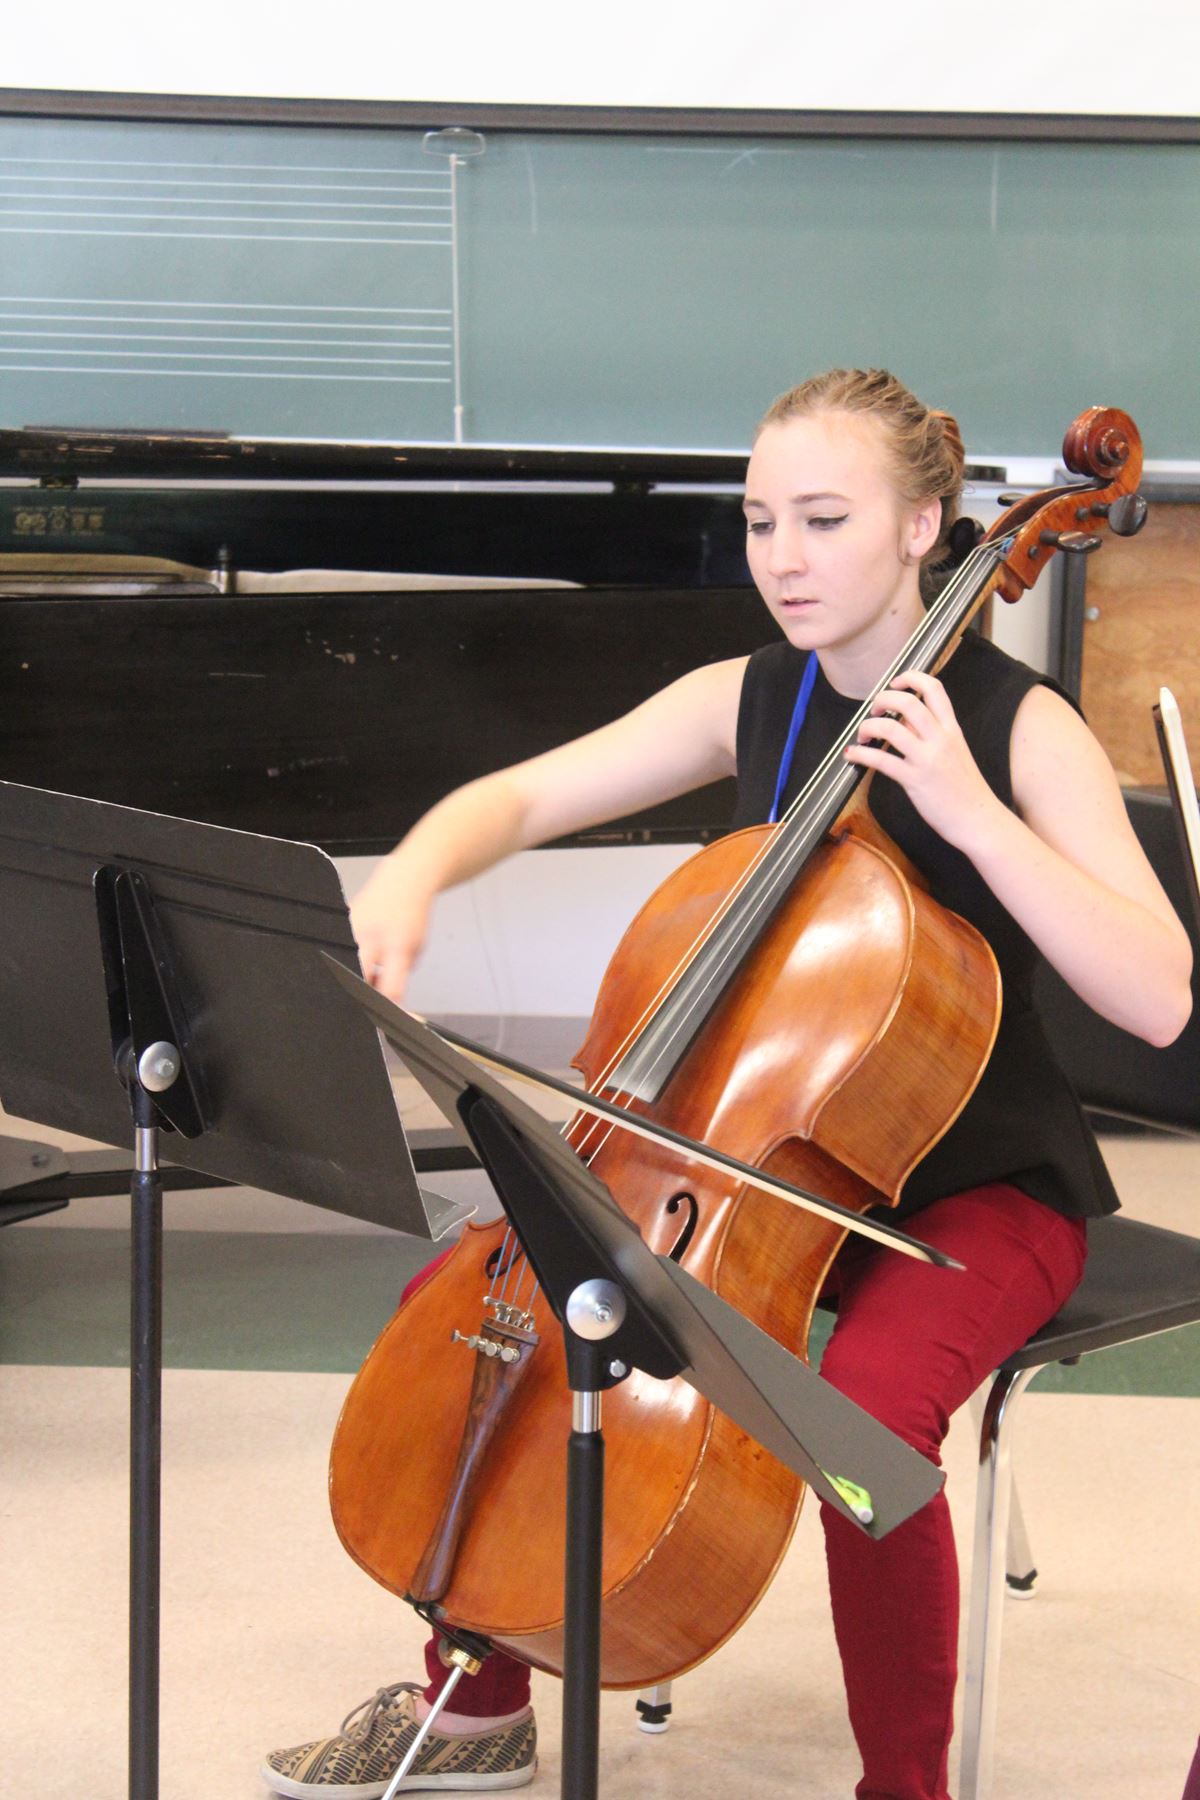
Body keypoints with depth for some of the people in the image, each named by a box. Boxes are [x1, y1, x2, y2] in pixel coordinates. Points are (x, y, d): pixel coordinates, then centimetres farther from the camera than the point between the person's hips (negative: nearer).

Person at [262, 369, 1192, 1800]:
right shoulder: (746, 703, 1)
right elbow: (522, 796, 3)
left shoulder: (1020, 727, -14)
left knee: (871, 1406, -35)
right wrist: (411, 876, -19)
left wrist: (968, 811, -31)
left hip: (980, 1185, -5)